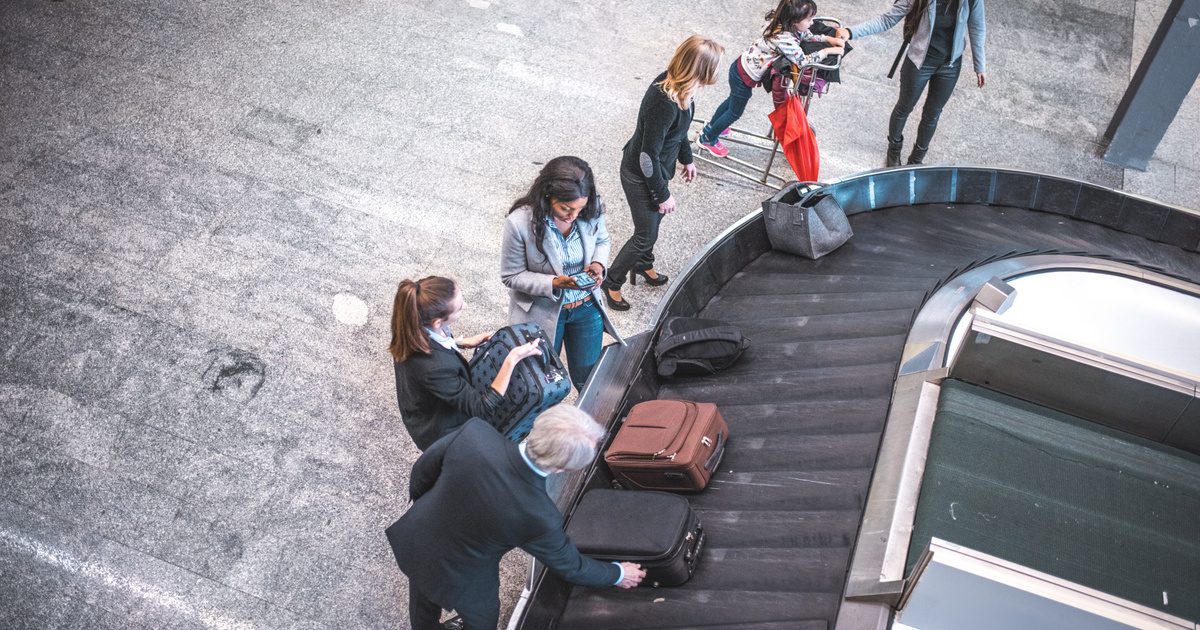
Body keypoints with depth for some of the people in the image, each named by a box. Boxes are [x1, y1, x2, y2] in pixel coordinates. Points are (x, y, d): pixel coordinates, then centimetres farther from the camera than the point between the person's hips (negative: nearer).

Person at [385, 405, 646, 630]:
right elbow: (569, 565, -16)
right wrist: (617, 574, 3)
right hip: (459, 579, -4)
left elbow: (422, 469, -12)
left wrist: (420, 500, 11)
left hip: (415, 541, 4)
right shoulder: (538, 517, -37)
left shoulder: (474, 433, -32)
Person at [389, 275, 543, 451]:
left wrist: (462, 343, -1)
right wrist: (512, 360, -33)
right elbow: (482, 407, -31)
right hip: (442, 434, -7)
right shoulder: (435, 366, -43)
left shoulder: (412, 326, -20)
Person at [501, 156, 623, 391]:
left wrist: (598, 264, -19)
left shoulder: (592, 209, -20)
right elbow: (511, 276, -17)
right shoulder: (520, 222, -29)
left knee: (587, 377, 20)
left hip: (587, 307, 3)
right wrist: (554, 283, -31)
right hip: (542, 310, -2)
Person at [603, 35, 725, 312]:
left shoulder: (674, 82, -11)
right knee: (646, 234, 9)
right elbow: (648, 156, -29)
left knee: (653, 219, 29)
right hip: (641, 175, -8)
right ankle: (611, 282, 30)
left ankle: (643, 264, 56)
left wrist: (686, 158, 21)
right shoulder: (665, 104, -38)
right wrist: (663, 195, -17)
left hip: (658, 168, 8)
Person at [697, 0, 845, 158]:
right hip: (744, 77, -9)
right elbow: (803, 61, -32)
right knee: (735, 112, 15)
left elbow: (806, 36, 9)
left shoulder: (781, 24, -8)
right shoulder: (784, 39, -35)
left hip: (741, 66, 9)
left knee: (733, 100, 33)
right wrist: (828, 51, -21)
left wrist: (829, 39, -2)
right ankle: (708, 139, 35)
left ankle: (711, 127, 55)